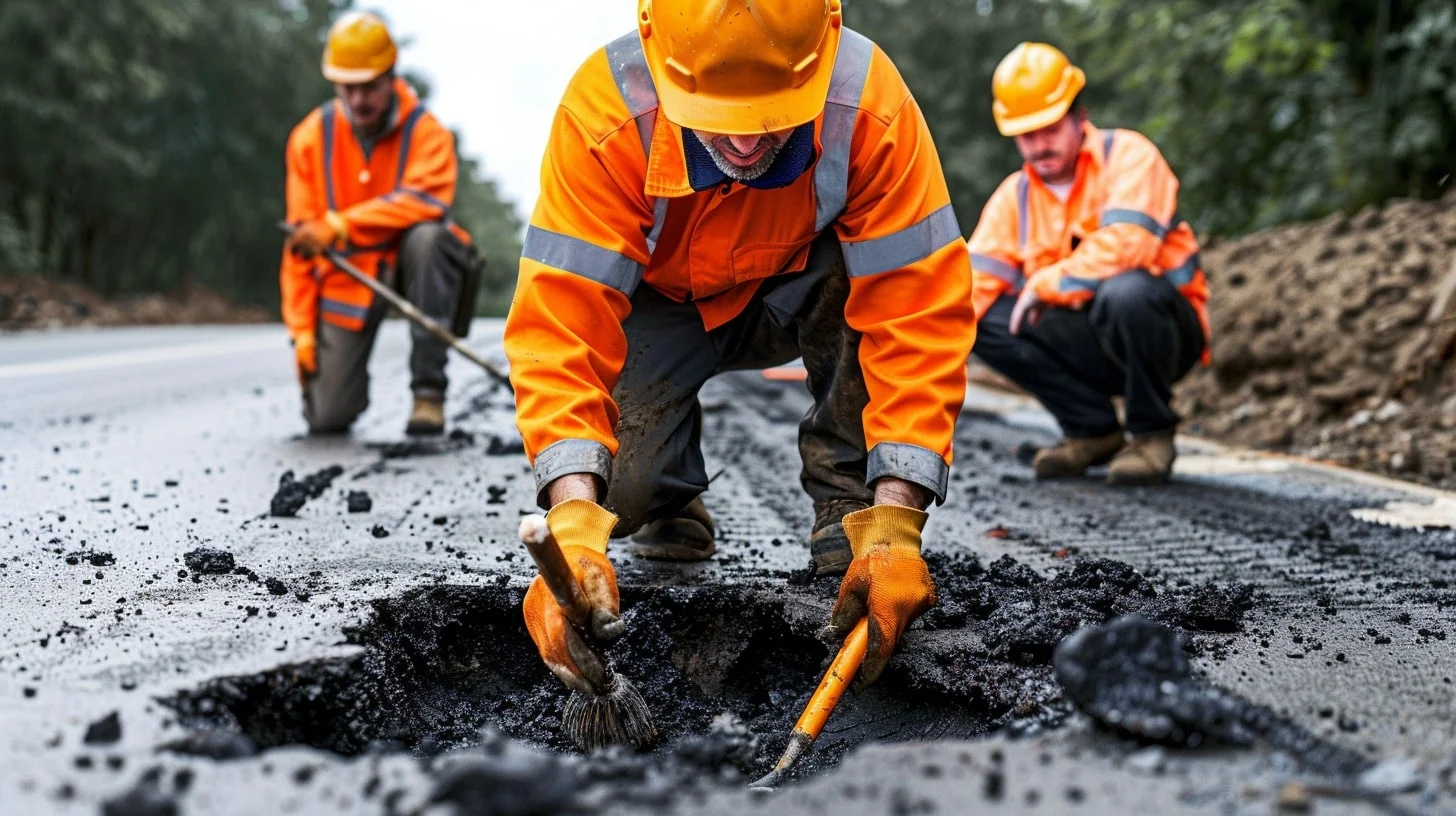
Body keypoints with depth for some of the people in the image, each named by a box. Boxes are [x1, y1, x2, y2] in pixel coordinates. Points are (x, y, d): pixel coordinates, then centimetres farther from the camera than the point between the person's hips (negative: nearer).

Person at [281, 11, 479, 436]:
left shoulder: (425, 130, -12)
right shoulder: (311, 138, -5)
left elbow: (426, 201, -31)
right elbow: (300, 245, -3)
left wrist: (339, 225, -38)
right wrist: (301, 330, -6)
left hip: (406, 261, -1)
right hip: (345, 277, 1)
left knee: (427, 236, -38)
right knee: (327, 418, -9)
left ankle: (428, 388, -29)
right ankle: (339, 371, 32)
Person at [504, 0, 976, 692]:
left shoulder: (870, 108, -32)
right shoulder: (604, 115, -34)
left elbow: (918, 316, -33)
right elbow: (561, 324, -37)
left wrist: (893, 523, -42)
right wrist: (574, 524, -50)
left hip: (803, 296, 1)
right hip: (660, 307, 0)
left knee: (874, 271, -33)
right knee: (618, 484, -26)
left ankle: (849, 503, -11)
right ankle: (670, 507, 12)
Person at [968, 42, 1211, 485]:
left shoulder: (1128, 154, -11)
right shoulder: (1014, 196, 4)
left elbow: (1125, 245, -27)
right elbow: (976, 278, -6)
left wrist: (1045, 284, -19)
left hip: (1161, 329, -5)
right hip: (1090, 346, 5)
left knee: (1126, 292, -37)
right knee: (989, 319, -15)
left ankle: (1152, 433, -13)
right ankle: (1094, 430, -1)